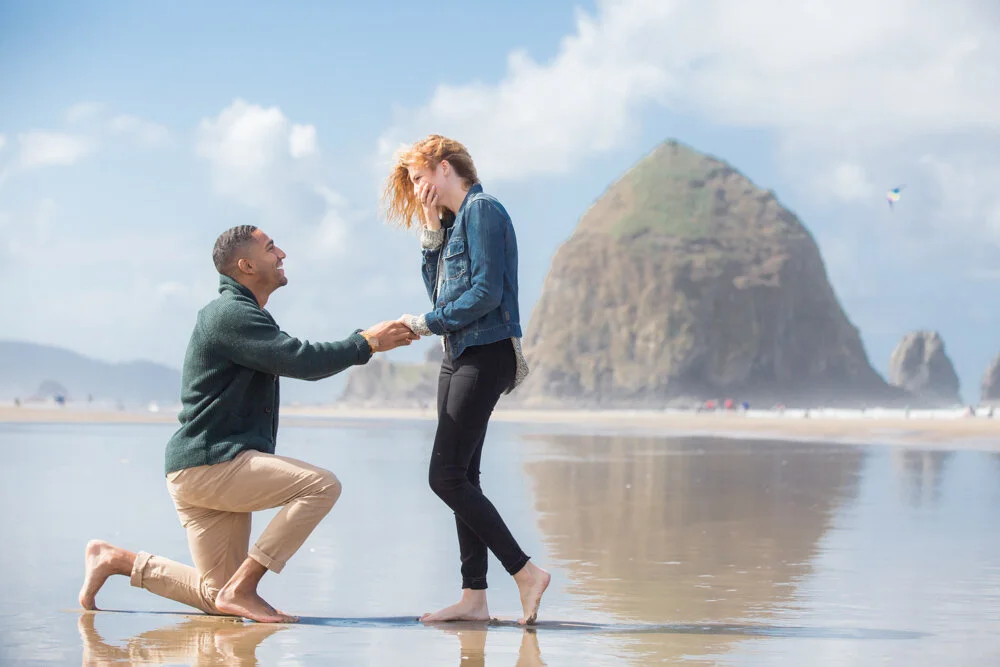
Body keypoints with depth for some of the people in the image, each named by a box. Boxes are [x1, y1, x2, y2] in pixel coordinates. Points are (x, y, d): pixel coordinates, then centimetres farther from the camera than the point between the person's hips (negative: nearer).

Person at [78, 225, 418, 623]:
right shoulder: (231, 314, -13)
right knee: (322, 485, -24)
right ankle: (242, 588, -20)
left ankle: (114, 559, 17)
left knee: (218, 599, 10)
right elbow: (302, 361, -21)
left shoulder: (242, 315, 22)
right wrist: (367, 344, -12)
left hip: (218, 465, 10)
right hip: (208, 465, -10)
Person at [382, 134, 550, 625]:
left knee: (446, 476, -14)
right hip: (458, 357, 10)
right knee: (461, 477, 5)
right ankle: (474, 596, 6)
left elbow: (486, 293, -18)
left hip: (485, 354, -10)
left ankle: (525, 572, -10)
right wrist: (430, 241, 10)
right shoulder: (453, 221, 18)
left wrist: (428, 323, -12)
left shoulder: (483, 211, -10)